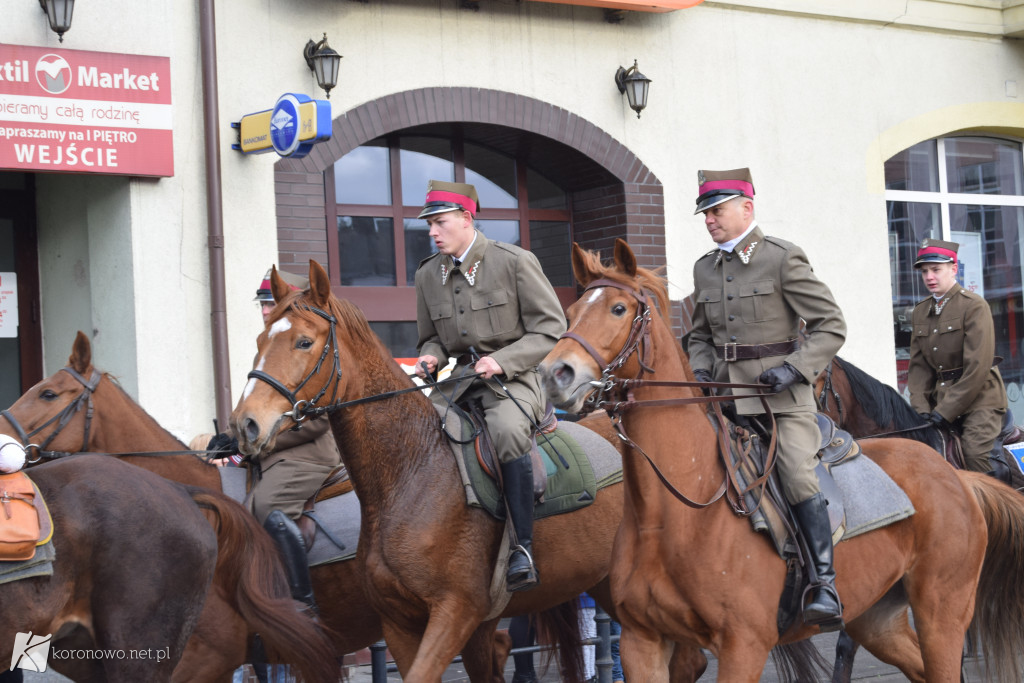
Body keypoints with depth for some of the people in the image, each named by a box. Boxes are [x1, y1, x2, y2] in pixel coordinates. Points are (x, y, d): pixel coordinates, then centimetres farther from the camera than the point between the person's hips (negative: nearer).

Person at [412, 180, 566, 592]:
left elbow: (550, 328, -6)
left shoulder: (515, 262, -5)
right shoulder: (428, 274, 10)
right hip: (461, 380, 6)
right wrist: (430, 356, -3)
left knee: (506, 430, -37)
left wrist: (502, 361, -19)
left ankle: (523, 547, -31)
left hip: (514, 378, -6)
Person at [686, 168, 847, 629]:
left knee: (799, 479, -20)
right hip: (728, 395, 6)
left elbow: (831, 326, -4)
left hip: (782, 394, -6)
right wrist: (700, 369, 4)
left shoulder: (783, 258, -4)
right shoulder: (704, 268, 13)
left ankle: (826, 588, -17)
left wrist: (795, 367, -17)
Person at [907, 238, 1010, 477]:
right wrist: (921, 408, -7)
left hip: (979, 398, -6)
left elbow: (977, 367, -16)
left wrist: (945, 411, -18)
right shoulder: (920, 312, 13)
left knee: (977, 457, -21)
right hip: (941, 399, 7)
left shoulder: (974, 306, -8)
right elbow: (918, 365, 9)